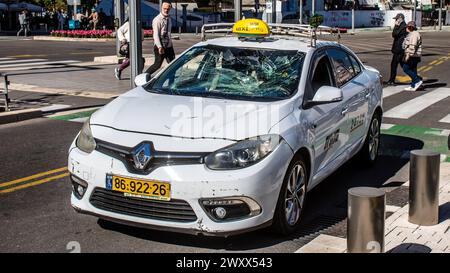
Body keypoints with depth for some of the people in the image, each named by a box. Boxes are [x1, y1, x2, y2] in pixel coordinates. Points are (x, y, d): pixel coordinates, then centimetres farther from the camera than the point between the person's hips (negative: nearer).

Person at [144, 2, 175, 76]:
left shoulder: (168, 19, 13)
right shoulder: (157, 20, -12)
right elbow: (156, 34, -20)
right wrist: (160, 47, -28)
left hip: (169, 46, 7)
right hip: (160, 46, -7)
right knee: (158, 64, -6)